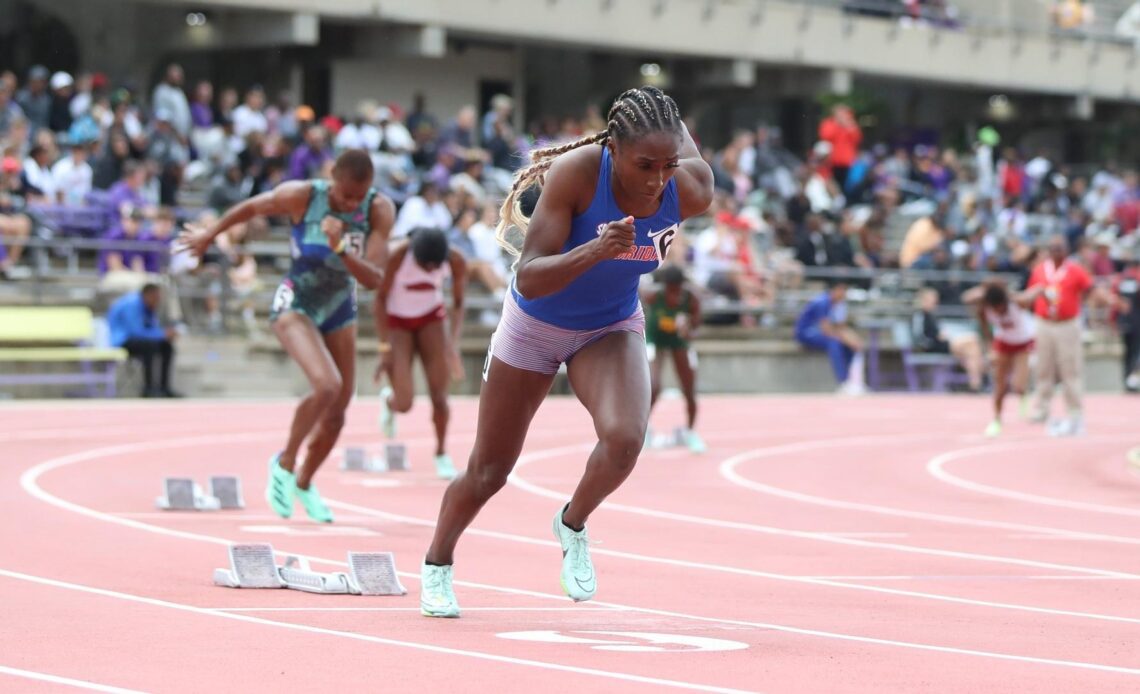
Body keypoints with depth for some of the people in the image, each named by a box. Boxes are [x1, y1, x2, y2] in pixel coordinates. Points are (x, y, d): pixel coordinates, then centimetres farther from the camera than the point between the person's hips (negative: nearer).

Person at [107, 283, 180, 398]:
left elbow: (153, 328, 12)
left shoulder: (150, 305, 4)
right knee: (150, 345, -33)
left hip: (134, 337, 9)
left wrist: (167, 333, -10)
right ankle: (148, 389, -27)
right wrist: (163, 334, -23)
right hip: (120, 341, -9)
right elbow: (137, 332, -30)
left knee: (166, 345, -5)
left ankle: (164, 387, -1)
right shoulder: (132, 305, -25)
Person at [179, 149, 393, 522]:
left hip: (340, 310, 4)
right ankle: (285, 463, -3)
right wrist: (208, 235, 10)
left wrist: (341, 249, -40)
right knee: (327, 385, -27)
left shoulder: (380, 210, -19)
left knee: (337, 411, 8)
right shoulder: (301, 196, -24)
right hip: (295, 305, -4)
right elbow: (249, 208, -5)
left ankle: (304, 483, 35)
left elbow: (374, 279, -24)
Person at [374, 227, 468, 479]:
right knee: (404, 404, -9)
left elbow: (458, 303, -4)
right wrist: (385, 348, -19)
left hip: (431, 318, 2)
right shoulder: (396, 256, -30)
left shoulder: (456, 261, -21)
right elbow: (380, 300, -17)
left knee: (439, 394, -10)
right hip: (396, 319, -2)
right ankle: (388, 400, 30)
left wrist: (453, 342, -15)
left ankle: (441, 453, 13)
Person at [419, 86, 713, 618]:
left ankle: (573, 526, 3)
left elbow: (679, 137, -2)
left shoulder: (689, 191, -26)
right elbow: (529, 280, -37)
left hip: (611, 328, 2)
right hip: (535, 326, -2)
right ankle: (436, 565, 40)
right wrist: (597, 250, -50)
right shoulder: (575, 173, -35)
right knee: (489, 473, 11)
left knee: (624, 437, -28)